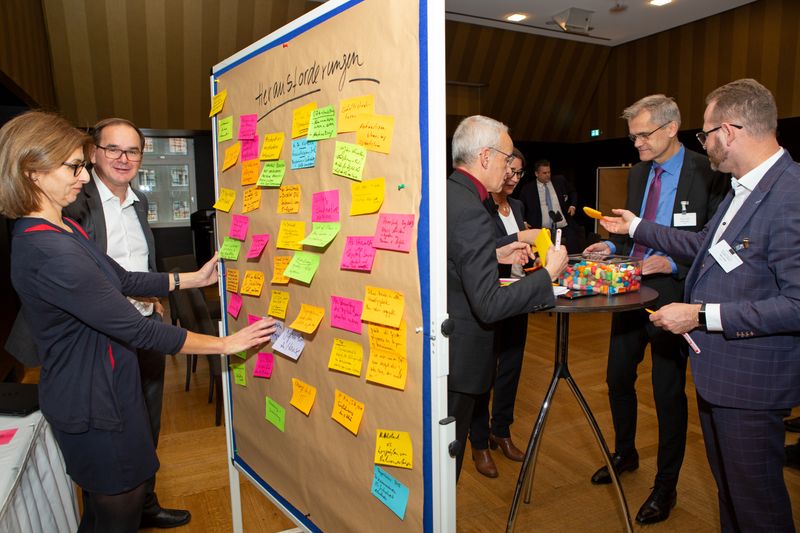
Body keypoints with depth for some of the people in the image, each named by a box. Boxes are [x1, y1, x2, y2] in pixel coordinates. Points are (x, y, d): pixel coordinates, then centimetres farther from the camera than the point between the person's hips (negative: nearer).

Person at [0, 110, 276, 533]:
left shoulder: (63, 229, 4)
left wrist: (194, 278, 8)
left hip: (107, 384, 10)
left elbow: (123, 279, 11)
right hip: (92, 401, -10)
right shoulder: (48, 251, -29)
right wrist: (226, 344, -21)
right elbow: (136, 331, -28)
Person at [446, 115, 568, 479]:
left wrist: (496, 255, 11)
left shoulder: (443, 194, 4)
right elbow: (489, 306, -24)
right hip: (455, 357, -9)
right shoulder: (471, 211, -24)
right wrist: (549, 273, -14)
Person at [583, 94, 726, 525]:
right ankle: (625, 454, 41)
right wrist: (613, 244, 0)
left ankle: (665, 487, 25)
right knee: (618, 379, 16)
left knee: (668, 392, 5)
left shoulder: (706, 175, -13)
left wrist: (673, 263, -25)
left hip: (671, 293, -6)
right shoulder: (637, 173, 9)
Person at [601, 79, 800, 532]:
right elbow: (705, 245, 19)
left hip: (751, 380, -9)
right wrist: (636, 227, 24)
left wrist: (702, 315, -26)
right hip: (716, 369, 10)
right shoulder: (745, 187, 6)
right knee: (727, 486, 26)